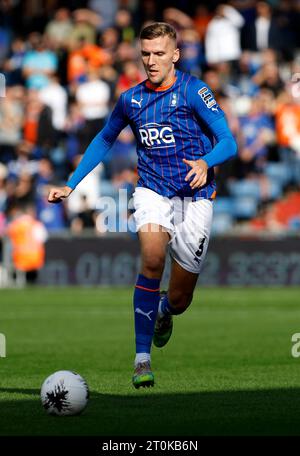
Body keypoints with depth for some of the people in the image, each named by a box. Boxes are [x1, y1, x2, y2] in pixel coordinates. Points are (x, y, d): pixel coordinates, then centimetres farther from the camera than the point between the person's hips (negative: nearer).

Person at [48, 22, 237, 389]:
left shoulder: (193, 91, -8)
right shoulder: (130, 99, 5)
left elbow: (228, 142, -13)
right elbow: (104, 139, 22)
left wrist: (205, 162, -35)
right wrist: (71, 185, 18)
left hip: (194, 197, -2)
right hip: (152, 191, 2)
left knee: (179, 299, 2)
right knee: (153, 259, -29)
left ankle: (163, 311, 43)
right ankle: (142, 358, -25)